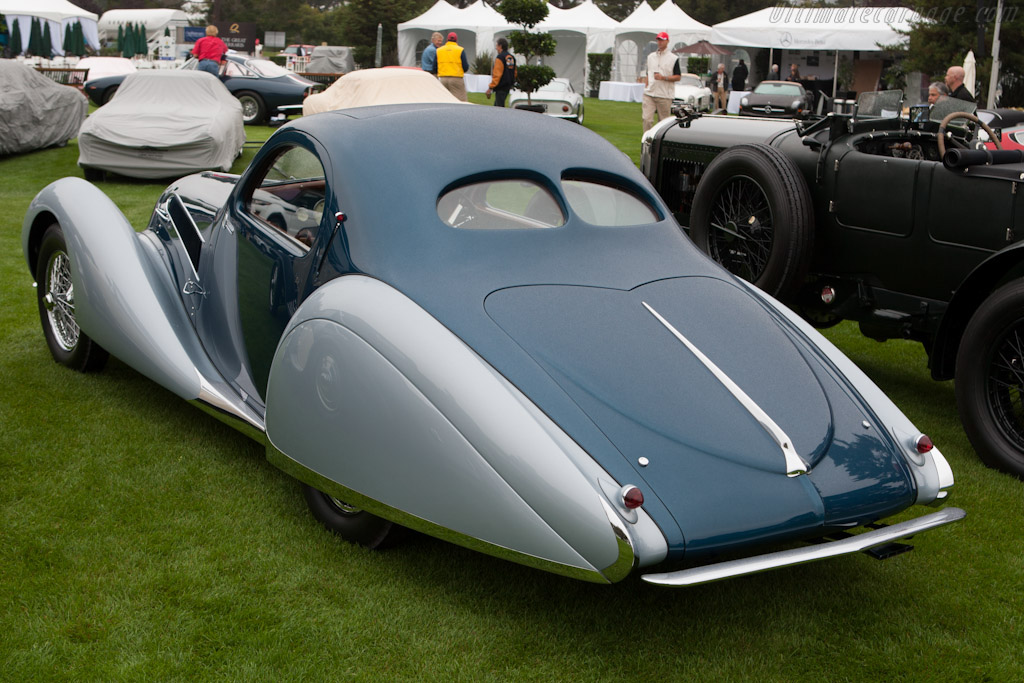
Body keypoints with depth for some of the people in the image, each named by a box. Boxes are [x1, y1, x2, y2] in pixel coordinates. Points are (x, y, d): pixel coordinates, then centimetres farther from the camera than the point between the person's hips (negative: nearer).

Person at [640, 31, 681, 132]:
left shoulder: (673, 58, 1)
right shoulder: (650, 56, 16)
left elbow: (678, 77, -2)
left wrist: (663, 78, -15)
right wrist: (646, 88, 12)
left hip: (664, 95, -3)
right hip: (649, 94, 3)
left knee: (664, 121, 1)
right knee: (646, 119, -9)